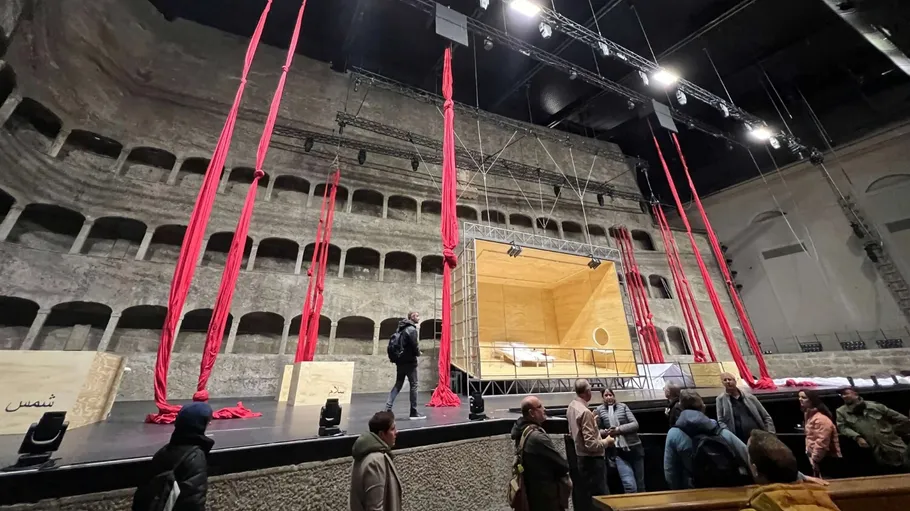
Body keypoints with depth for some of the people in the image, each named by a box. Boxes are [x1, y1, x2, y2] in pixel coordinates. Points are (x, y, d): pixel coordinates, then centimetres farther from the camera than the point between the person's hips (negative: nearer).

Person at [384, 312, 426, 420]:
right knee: (413, 386, 2)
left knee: (398, 385, 13)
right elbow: (414, 345, -18)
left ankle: (388, 408, 6)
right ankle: (413, 413, 8)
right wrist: (418, 353, 3)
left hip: (400, 361, 8)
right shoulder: (412, 329, -14)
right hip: (409, 362, -8)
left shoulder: (401, 328, 12)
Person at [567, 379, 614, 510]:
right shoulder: (585, 412, -26)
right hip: (593, 460, -9)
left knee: (587, 496, 20)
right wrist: (606, 442, -8)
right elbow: (591, 445, -25)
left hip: (581, 458, 9)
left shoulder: (571, 407, 2)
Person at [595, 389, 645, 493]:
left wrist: (619, 429, -18)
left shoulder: (623, 406, -1)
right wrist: (605, 432, -16)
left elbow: (635, 424, -7)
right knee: (630, 487, -12)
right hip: (619, 452, -1)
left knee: (640, 486, 15)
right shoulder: (599, 410, -2)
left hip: (635, 448, 2)